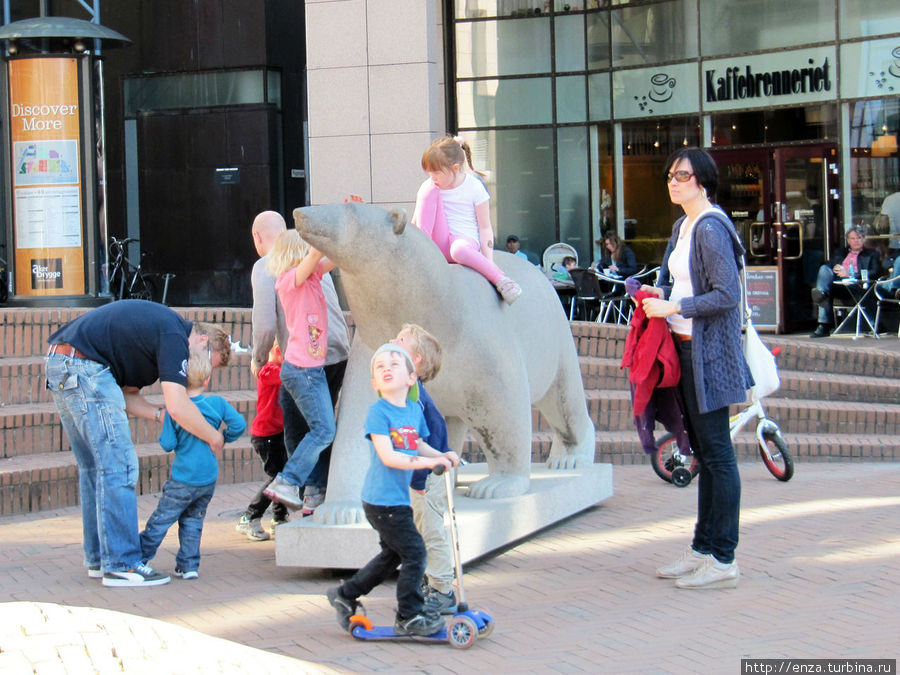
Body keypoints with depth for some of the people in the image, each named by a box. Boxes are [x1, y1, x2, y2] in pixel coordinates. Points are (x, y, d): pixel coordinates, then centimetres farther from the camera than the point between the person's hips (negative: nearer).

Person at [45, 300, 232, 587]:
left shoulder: (159, 327, 21)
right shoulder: (175, 337, -9)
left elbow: (126, 394, 19)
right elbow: (178, 407, -19)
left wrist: (161, 415, 7)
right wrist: (214, 437, -4)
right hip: (84, 367, -11)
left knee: (94, 467, 16)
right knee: (118, 466, -8)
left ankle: (99, 559, 22)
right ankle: (120, 565, -6)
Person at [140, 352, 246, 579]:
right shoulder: (218, 403, -3)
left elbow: (167, 445, -9)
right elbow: (239, 424, -6)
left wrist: (164, 424, 9)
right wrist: (224, 438, 11)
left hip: (183, 480, -3)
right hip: (209, 479, 3)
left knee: (160, 520, 5)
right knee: (193, 520, 16)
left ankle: (137, 559, 10)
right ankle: (189, 565, 11)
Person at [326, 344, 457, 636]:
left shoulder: (415, 410, 7)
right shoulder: (378, 411, -14)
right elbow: (388, 456, -21)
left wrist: (443, 456, 4)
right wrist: (429, 462, -22)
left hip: (398, 498, 8)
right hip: (382, 500, -8)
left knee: (392, 554, 20)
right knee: (413, 552, -5)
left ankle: (345, 595, 35)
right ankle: (409, 617, 8)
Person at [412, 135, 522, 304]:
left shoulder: (474, 188, -6)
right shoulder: (430, 186, 3)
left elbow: (485, 228, -5)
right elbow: (415, 223, 9)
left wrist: (489, 263, -12)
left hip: (466, 239, -3)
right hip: (439, 241, 3)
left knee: (459, 250, -44)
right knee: (430, 191, -17)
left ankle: (499, 279, -23)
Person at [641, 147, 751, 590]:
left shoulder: (711, 228, -15)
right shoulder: (683, 227, 14)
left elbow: (726, 295, -20)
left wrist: (673, 307, -19)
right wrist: (660, 295, 6)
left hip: (708, 352, -9)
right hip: (685, 349, 10)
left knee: (716, 452, -5)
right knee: (703, 450, 13)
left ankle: (723, 559, -1)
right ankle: (703, 548, 21)